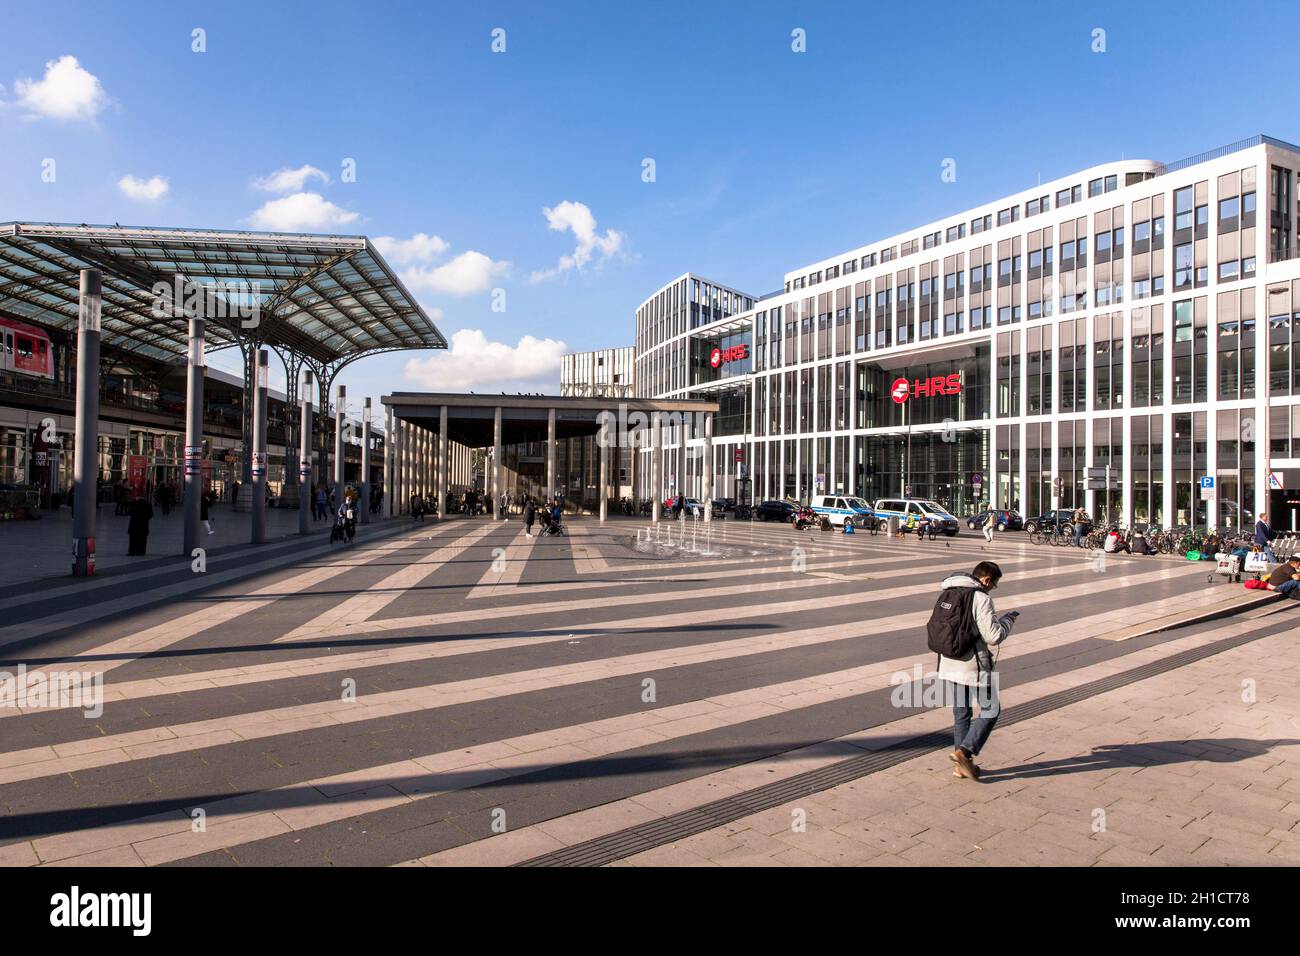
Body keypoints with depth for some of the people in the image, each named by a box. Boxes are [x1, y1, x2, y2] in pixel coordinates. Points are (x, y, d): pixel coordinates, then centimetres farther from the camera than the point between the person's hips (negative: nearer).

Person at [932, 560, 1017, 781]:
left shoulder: (947, 594, 8)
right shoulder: (980, 598, -15)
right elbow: (993, 636, -17)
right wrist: (1009, 618, 1)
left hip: (949, 664, 7)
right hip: (974, 665, -7)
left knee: (960, 713, 16)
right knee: (990, 711, 10)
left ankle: (963, 765, 22)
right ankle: (964, 750, -2)